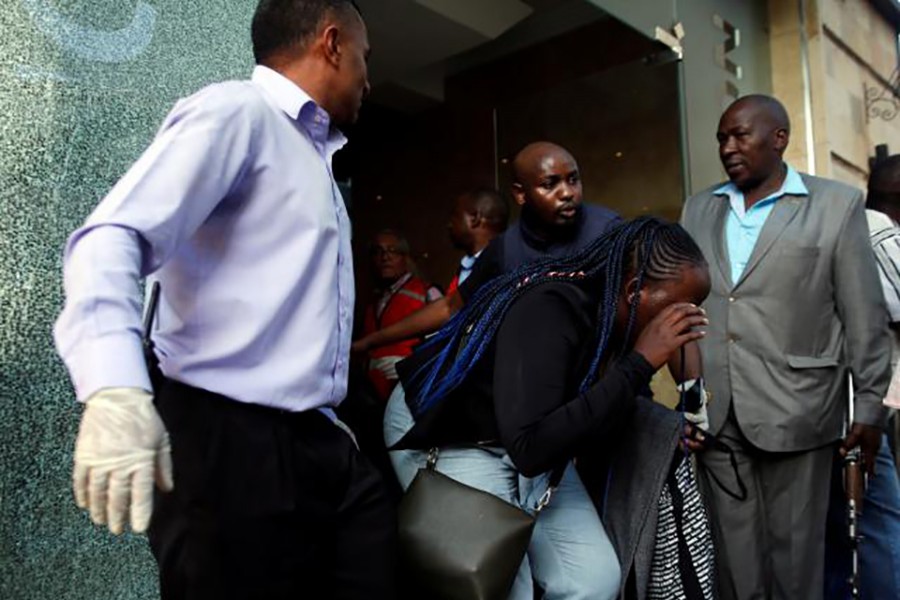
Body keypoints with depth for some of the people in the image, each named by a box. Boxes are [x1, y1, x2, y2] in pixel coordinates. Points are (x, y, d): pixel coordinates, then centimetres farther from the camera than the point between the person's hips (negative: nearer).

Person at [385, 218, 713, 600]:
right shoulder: (548, 310, -32)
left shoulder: (615, 312, -9)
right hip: (448, 436, -7)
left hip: (531, 441, 7)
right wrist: (640, 364, -38)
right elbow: (530, 449, -41)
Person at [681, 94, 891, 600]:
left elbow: (865, 316, -1)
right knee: (736, 549, 12)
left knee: (794, 548, 9)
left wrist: (870, 406, -2)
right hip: (716, 414, 3)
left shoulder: (837, 204, -1)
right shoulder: (699, 210, 10)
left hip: (796, 409, -3)